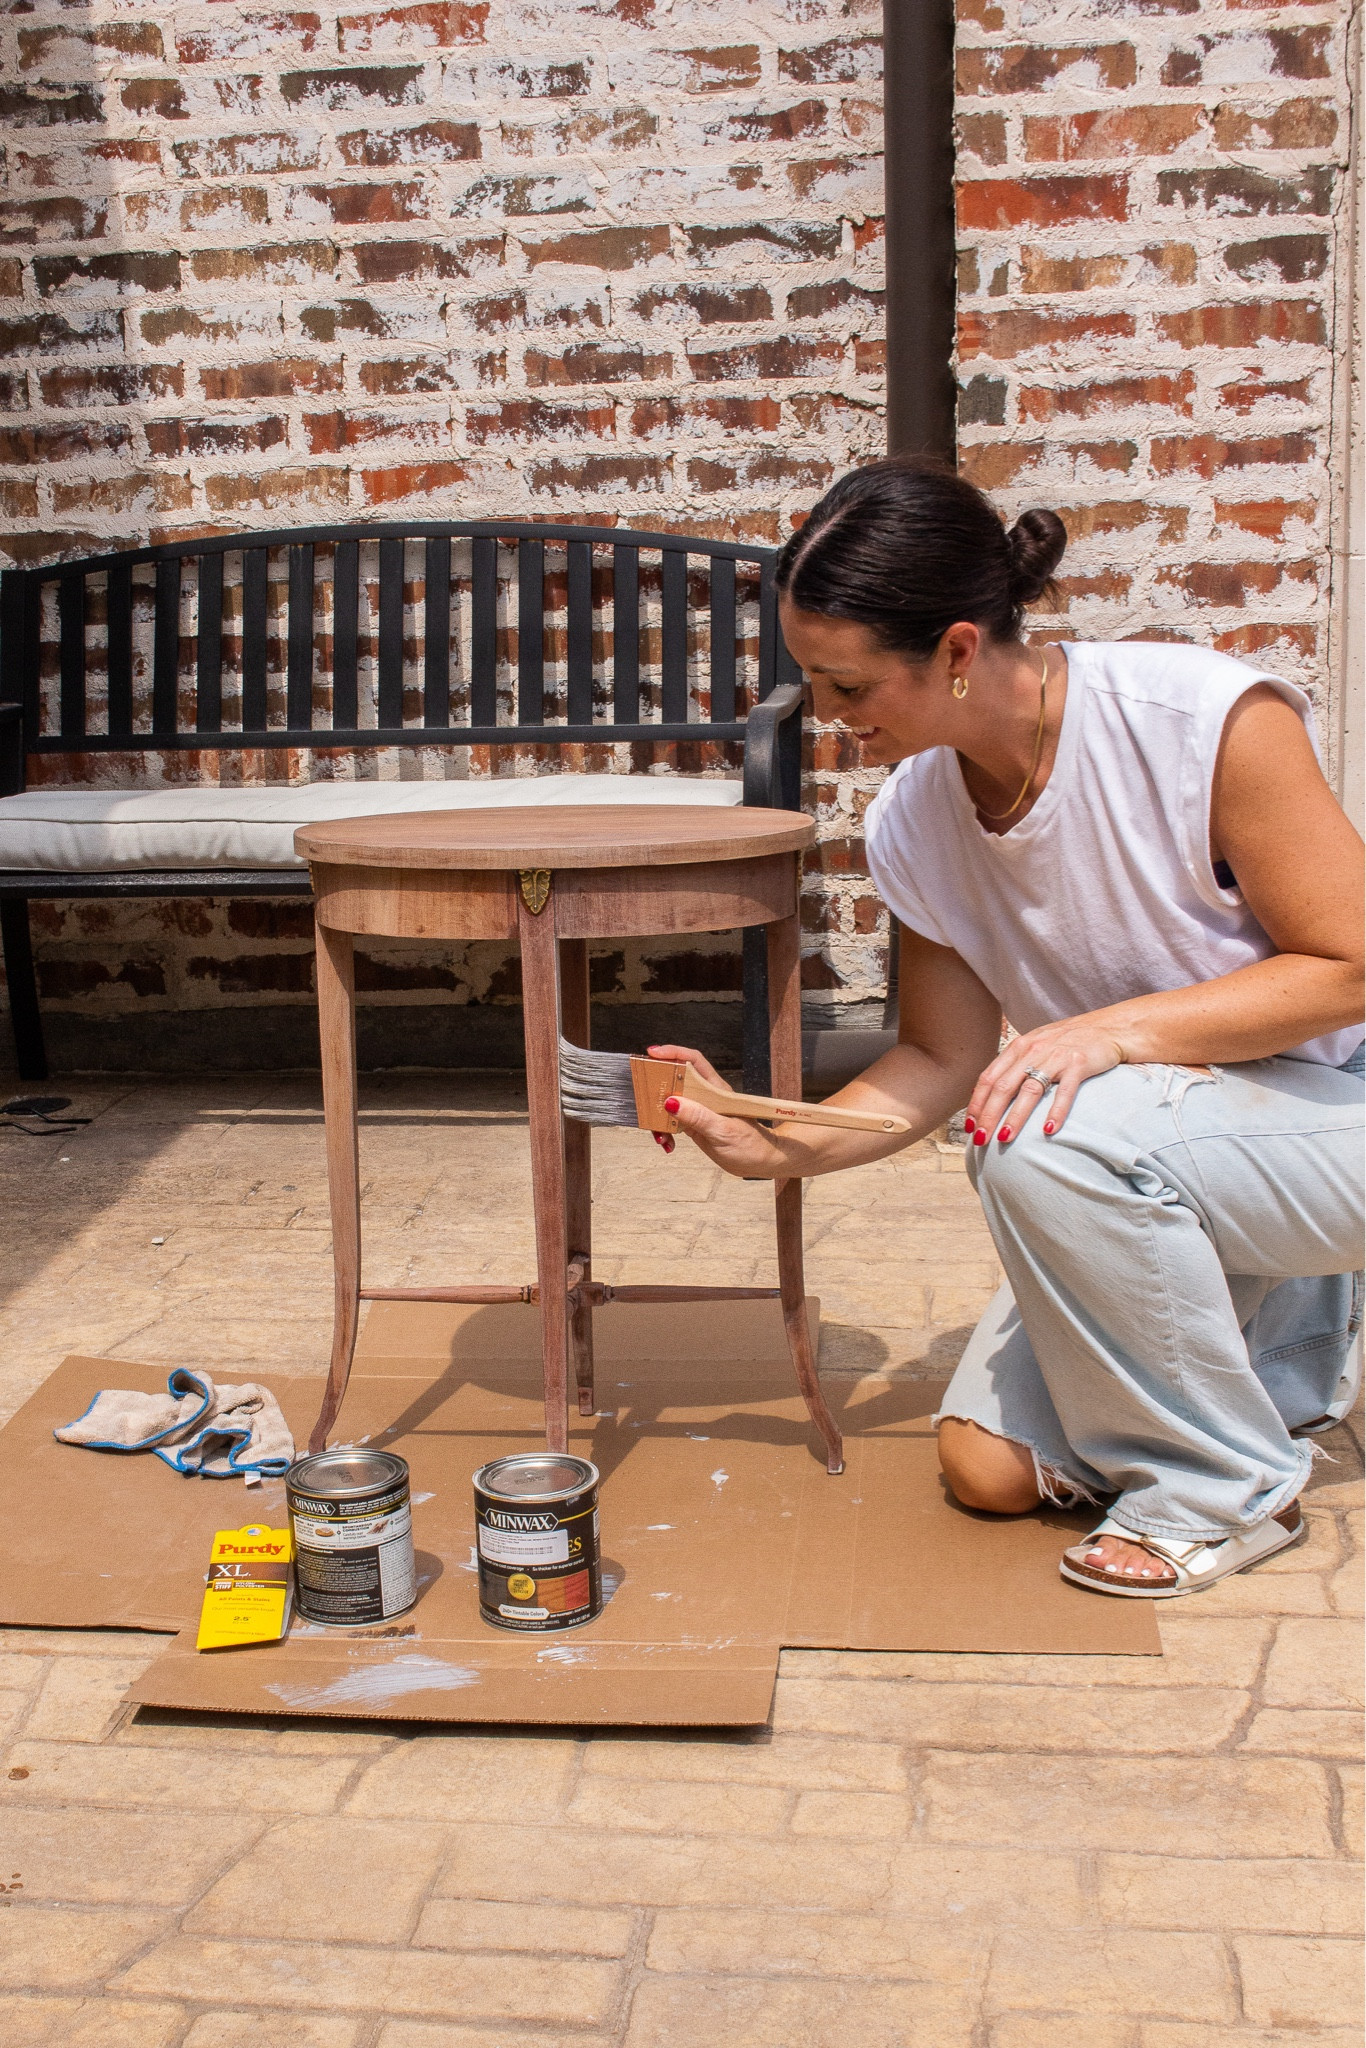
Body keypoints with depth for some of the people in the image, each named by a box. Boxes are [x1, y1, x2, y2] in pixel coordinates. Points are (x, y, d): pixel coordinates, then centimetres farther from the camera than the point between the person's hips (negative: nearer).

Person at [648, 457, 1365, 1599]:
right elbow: (945, 1058, 3)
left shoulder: (1210, 720, -27)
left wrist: (1118, 1028, -29)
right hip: (1147, 1163, 7)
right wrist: (781, 1147, -9)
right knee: (990, 1467, 0)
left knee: (1050, 1144, -35)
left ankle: (1225, 1490, -11)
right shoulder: (913, 828, -8)